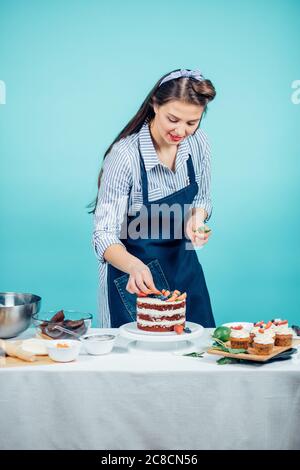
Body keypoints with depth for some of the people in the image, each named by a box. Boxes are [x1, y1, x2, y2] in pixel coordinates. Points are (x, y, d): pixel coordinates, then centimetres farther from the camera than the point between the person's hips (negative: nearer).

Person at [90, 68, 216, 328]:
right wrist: (134, 266, -43)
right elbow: (104, 236, -25)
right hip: (133, 278, -5)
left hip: (184, 268, 5)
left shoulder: (198, 142, -9)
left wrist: (196, 219, -16)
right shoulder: (124, 155, -25)